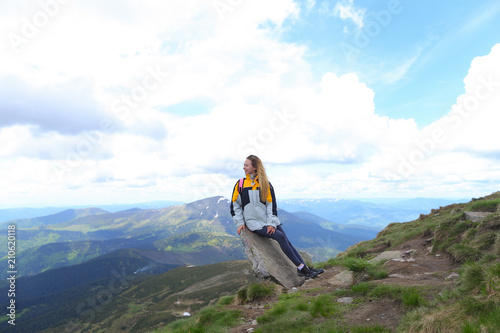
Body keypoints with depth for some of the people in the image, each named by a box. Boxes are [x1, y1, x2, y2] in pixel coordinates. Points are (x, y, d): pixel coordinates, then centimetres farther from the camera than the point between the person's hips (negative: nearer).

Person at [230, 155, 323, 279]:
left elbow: (271, 204, 1)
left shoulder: (265, 184, 6)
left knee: (286, 240, -13)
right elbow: (235, 205, 8)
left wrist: (272, 223, -9)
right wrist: (239, 222, -2)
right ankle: (301, 268, -17)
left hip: (269, 221, 3)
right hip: (254, 223, -3)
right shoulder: (240, 184, 4)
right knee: (280, 236, -21)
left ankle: (305, 267, -11)